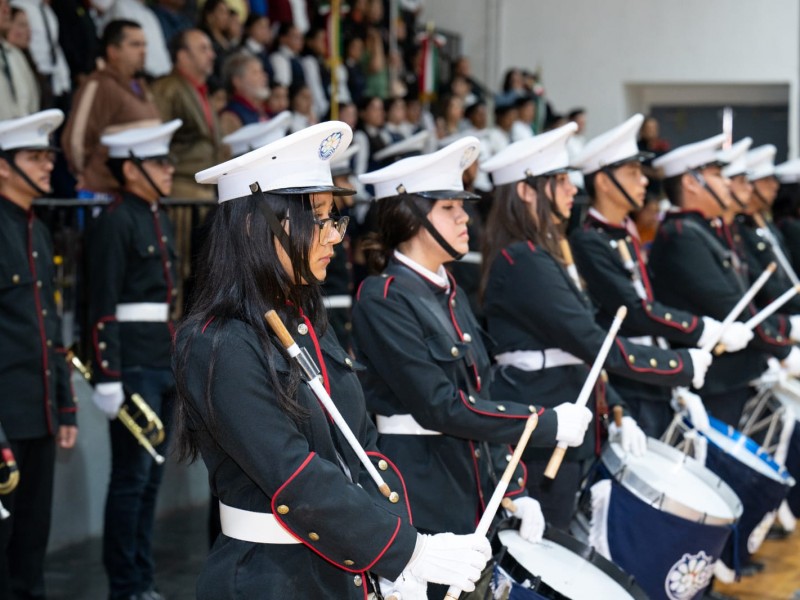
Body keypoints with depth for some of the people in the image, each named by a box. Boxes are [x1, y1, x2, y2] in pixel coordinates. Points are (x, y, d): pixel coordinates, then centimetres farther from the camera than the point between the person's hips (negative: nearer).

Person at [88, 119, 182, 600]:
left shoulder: (161, 220, 16)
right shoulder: (116, 222, -11)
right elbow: (103, 308, -16)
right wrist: (109, 378, -20)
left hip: (165, 366, 8)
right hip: (134, 367, -8)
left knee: (151, 478, 12)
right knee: (132, 478, -4)